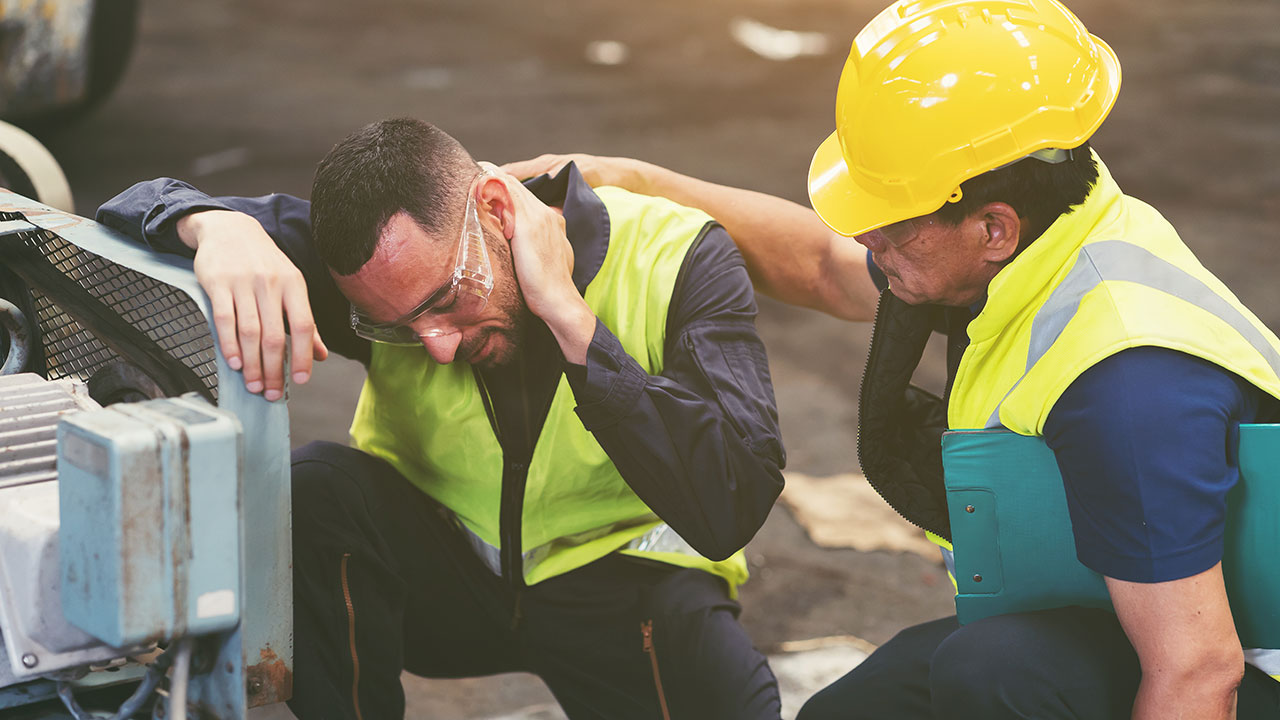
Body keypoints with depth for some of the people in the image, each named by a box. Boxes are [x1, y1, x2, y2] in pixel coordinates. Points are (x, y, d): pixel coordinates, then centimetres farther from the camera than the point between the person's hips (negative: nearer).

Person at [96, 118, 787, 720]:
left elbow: (728, 511, -36)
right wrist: (217, 225, -41)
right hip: (443, 572, 2)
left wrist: (568, 315, -38)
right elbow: (144, 205, -15)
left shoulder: (677, 258, -24)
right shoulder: (379, 256, -18)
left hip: (620, 579, -2)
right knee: (312, 487, -28)